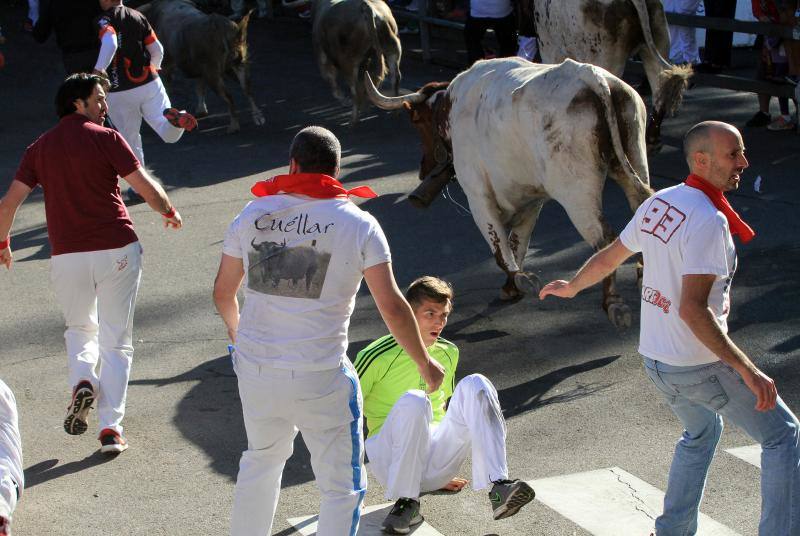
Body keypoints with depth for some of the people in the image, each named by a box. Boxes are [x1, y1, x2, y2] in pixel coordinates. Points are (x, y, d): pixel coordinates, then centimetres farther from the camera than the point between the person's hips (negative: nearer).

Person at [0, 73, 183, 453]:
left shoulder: (40, 148, 7)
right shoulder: (105, 139, -3)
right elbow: (148, 189, -8)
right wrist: (170, 213, 12)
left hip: (67, 255, 3)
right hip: (116, 250, -3)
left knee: (80, 328, 25)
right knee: (116, 340, 7)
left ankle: (82, 380, -4)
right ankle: (111, 427, 0)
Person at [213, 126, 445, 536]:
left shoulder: (253, 214, 3)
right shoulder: (358, 224, -7)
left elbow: (222, 292, 13)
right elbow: (392, 307, -7)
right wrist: (424, 363, 7)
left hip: (255, 368, 4)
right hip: (321, 378, -4)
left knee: (261, 460, 29)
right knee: (342, 486, 9)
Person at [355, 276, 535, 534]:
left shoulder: (449, 353, 11)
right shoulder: (377, 357, -9)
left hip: (436, 467, 5)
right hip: (391, 459, -5)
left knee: (475, 385, -17)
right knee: (413, 401, -35)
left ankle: (499, 487, -29)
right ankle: (406, 502, -24)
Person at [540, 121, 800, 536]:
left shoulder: (657, 203, 2)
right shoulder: (708, 221, -23)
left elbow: (608, 257, 15)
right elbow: (693, 309, -29)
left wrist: (572, 287, 35)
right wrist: (748, 371, -29)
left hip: (656, 360, 8)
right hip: (702, 364, -8)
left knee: (701, 432, 31)